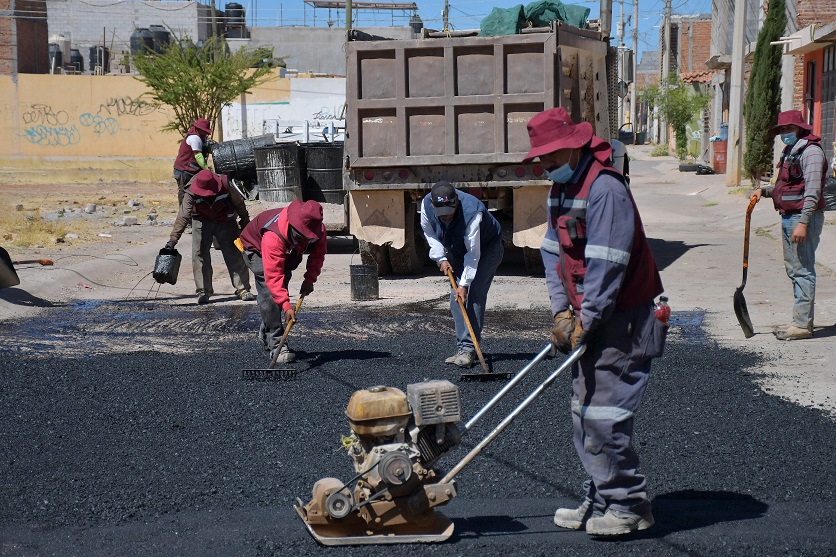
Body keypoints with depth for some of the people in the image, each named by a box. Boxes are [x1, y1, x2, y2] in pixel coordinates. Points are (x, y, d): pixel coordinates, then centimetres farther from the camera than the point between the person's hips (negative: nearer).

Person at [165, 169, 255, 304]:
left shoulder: (225, 186, -29)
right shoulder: (191, 193, -29)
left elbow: (239, 203, -10)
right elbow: (183, 216, -35)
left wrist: (245, 223, 1)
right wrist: (173, 240, -43)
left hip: (225, 221, 0)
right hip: (202, 221, 0)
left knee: (235, 255, -3)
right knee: (200, 254, -7)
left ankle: (243, 289, 6)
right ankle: (203, 292, 2)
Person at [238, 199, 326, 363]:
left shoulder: (318, 231, -31)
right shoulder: (273, 237, -48)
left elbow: (318, 254, -9)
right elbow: (273, 275, -49)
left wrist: (310, 279, -21)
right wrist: (287, 306, -55)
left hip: (288, 253, 6)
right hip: (256, 249, -6)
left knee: (280, 290, 8)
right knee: (270, 295, -20)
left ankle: (266, 334, 30)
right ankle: (277, 345, -18)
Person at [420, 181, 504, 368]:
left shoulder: (472, 212, -39)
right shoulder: (426, 205, -22)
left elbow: (473, 254, -35)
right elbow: (429, 233, -1)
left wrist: (464, 284, -34)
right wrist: (441, 258, -10)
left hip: (487, 249, -6)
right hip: (457, 252, 6)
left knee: (473, 295, -20)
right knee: (456, 297, -3)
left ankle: (468, 349, -23)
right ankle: (462, 348, 2)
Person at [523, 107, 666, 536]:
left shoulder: (604, 188, -19)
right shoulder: (559, 189, 11)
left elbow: (607, 266, -23)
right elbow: (553, 252, 11)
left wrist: (585, 322, -18)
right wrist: (562, 312, 0)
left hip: (621, 320, -10)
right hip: (587, 320, 10)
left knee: (604, 416, -8)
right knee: (583, 415, 12)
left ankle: (628, 507, 4)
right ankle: (600, 501, 23)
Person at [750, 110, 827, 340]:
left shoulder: (811, 152, -12)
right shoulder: (790, 152, 18)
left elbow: (812, 191, -20)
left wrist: (803, 222, -26)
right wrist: (764, 191, 11)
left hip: (803, 217, -10)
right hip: (788, 217, 10)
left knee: (802, 270, -8)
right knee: (794, 270, 13)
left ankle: (803, 325, -6)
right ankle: (800, 321, 20)